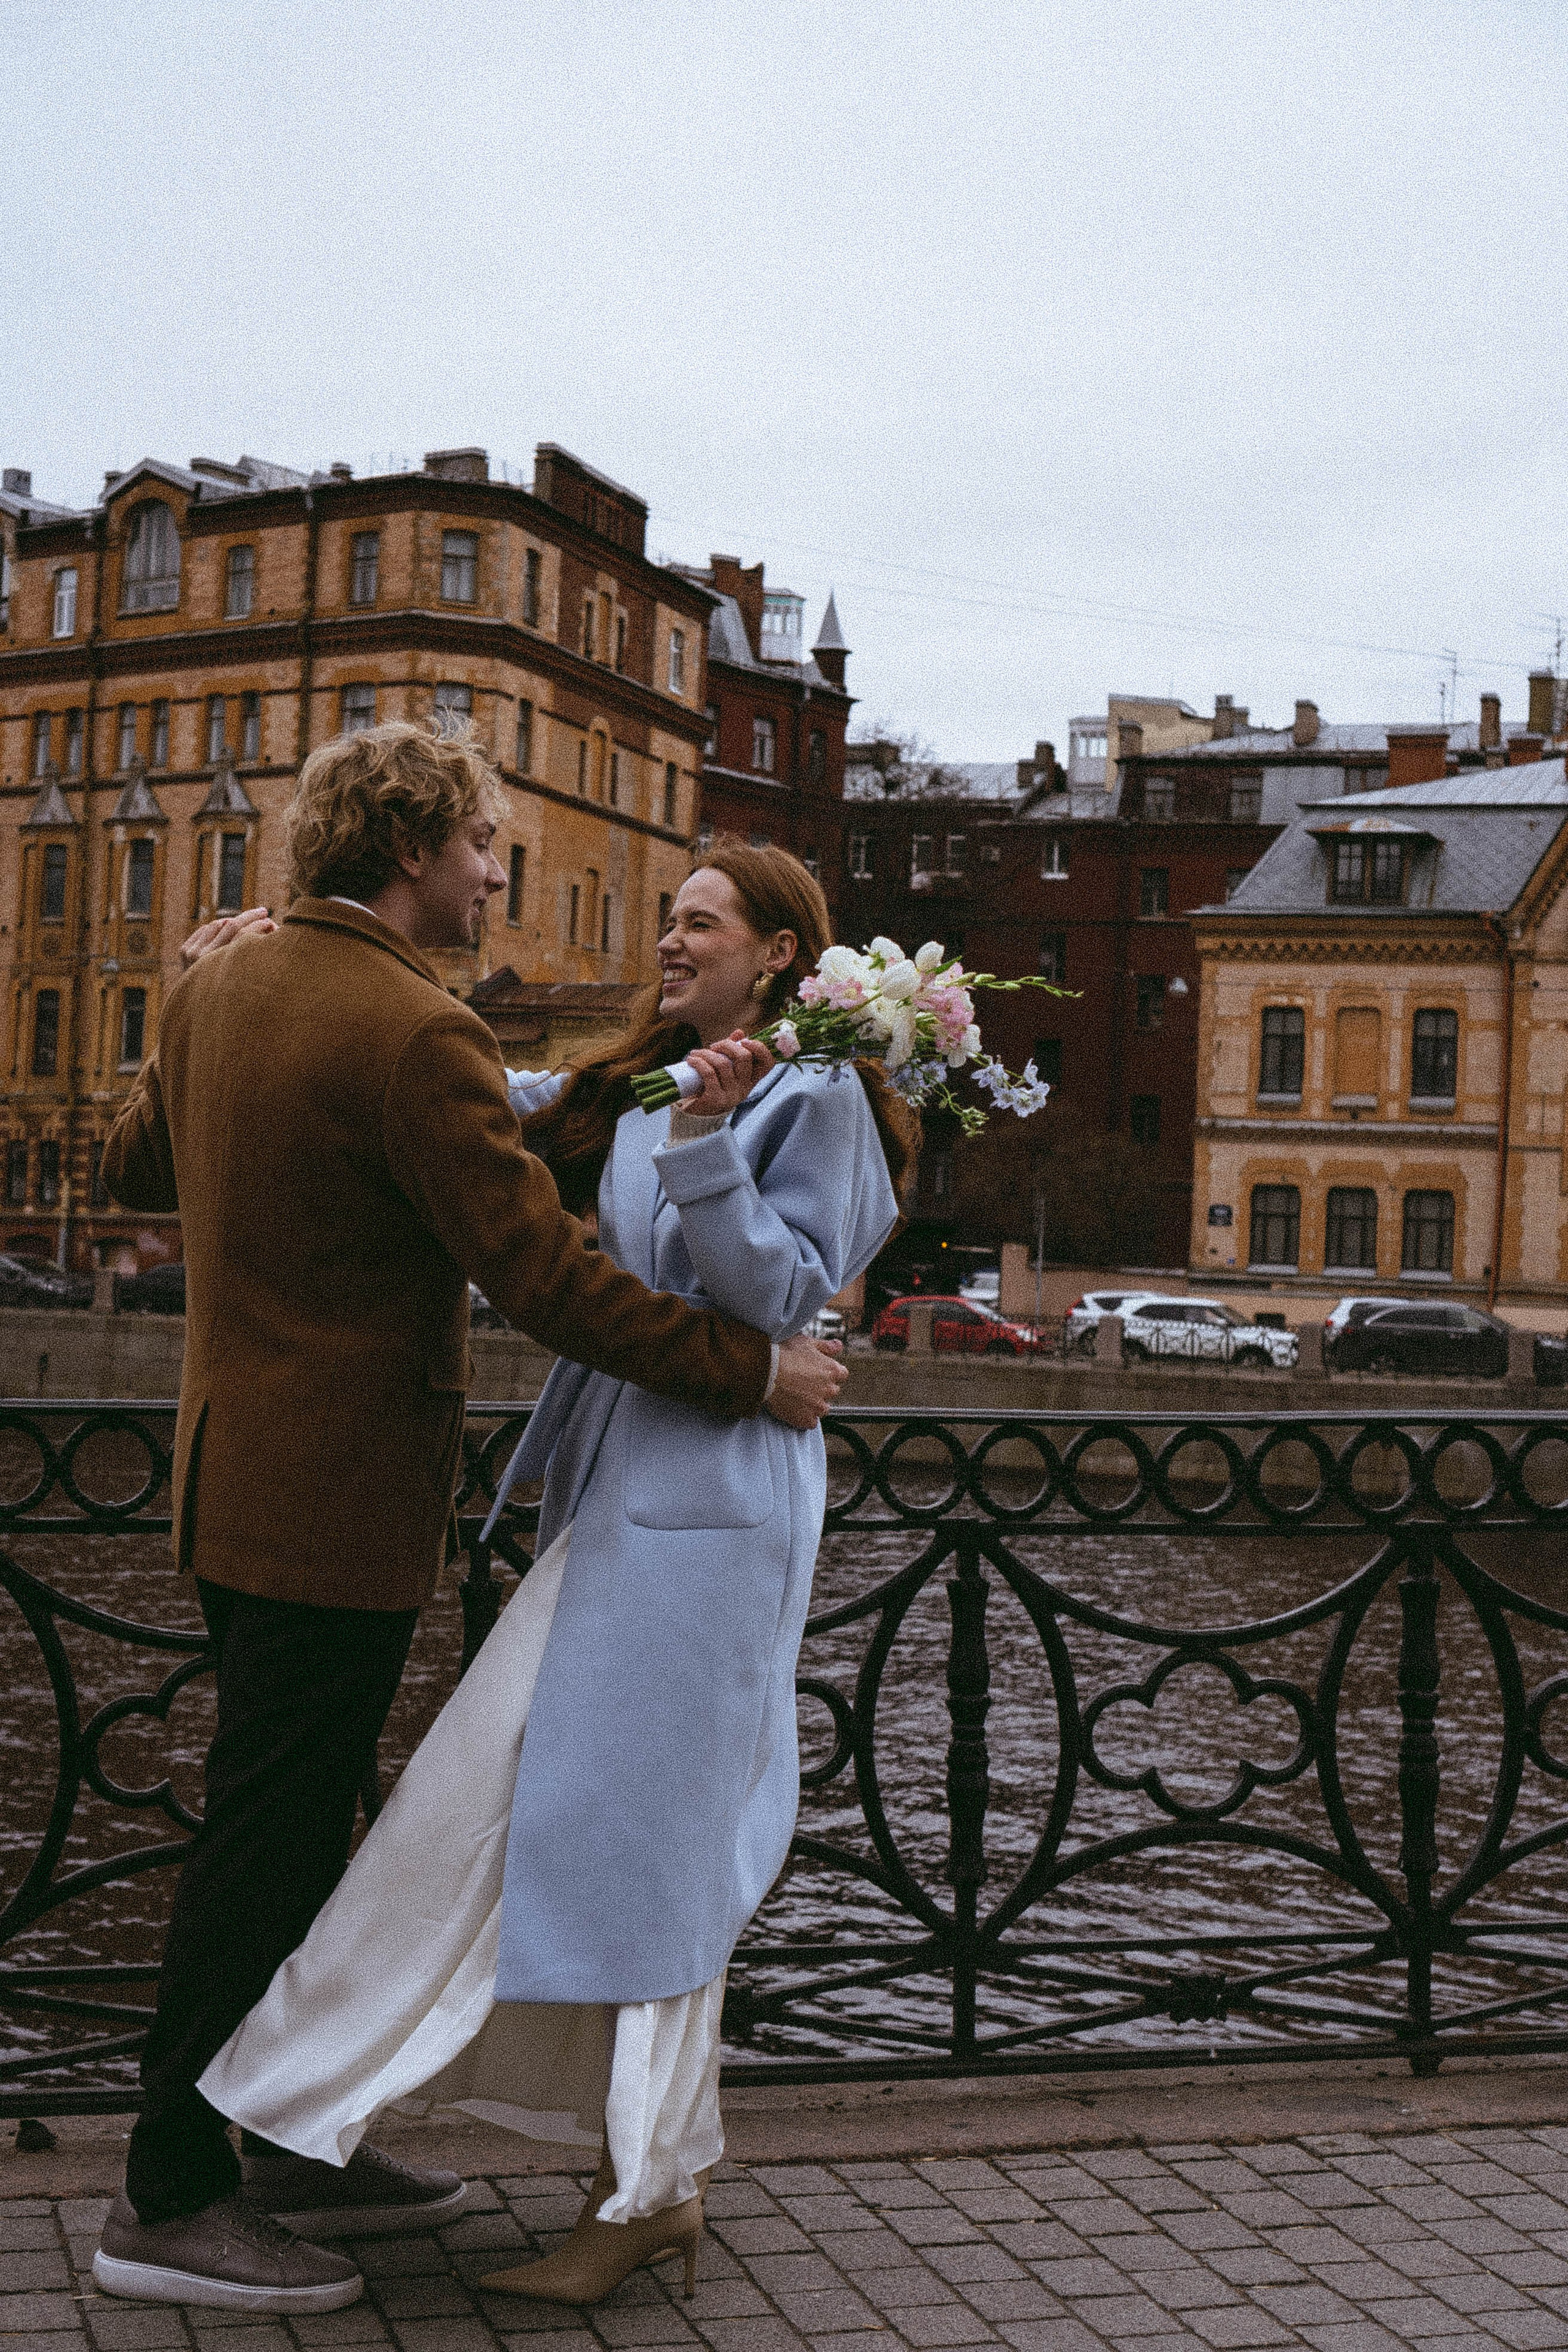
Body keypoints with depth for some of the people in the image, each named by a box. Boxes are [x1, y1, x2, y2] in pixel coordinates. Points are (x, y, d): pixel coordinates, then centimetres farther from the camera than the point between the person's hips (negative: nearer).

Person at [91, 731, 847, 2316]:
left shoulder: (216, 985, 7)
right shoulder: (414, 1034, -21)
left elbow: (133, 1167, 22)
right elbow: (546, 1277, -23)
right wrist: (755, 1371, -15)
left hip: (239, 1481, 9)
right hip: (337, 1502, -9)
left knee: (290, 1830, 18)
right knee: (266, 1846, 1)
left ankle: (297, 2147, 31)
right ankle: (169, 2201, 13)